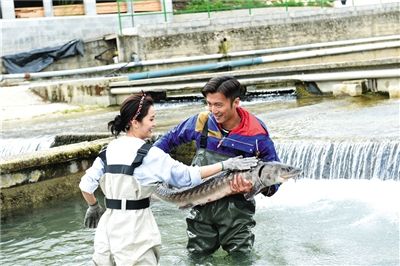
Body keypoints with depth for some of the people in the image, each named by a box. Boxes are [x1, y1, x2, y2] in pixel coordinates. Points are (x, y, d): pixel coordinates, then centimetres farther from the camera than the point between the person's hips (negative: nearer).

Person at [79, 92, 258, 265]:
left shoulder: (109, 150, 5)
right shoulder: (149, 154, -12)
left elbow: (86, 185, 4)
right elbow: (187, 175, -10)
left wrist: (93, 207, 23)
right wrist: (225, 165, -5)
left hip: (109, 221, 6)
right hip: (134, 225, -6)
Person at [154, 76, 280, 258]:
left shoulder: (256, 134, -15)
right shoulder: (201, 121, -7)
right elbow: (171, 138, 9)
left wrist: (255, 186, -27)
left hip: (235, 207, -2)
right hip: (202, 202, 3)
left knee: (239, 255, 1)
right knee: (196, 255, 10)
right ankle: (213, 238, 36)